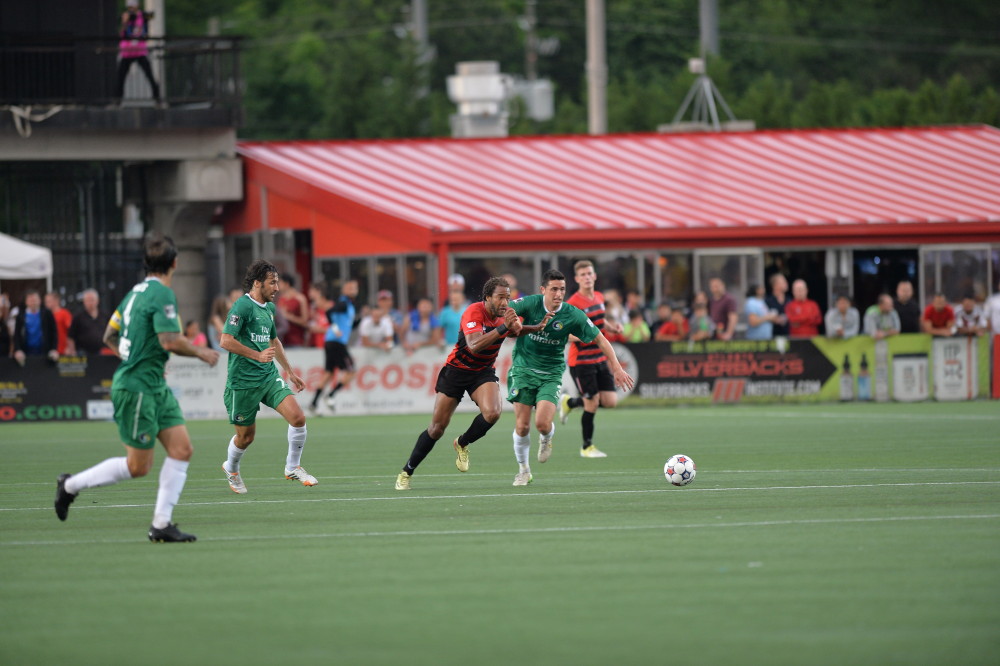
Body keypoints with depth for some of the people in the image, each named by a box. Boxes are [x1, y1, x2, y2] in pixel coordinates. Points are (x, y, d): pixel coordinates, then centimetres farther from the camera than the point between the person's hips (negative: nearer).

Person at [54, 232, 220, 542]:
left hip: (156, 388, 10)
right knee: (138, 466, -1)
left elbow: (110, 335, 19)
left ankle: (161, 524, 3)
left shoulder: (136, 292, 11)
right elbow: (171, 341, -26)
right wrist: (201, 353, -10)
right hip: (136, 388, -10)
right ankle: (71, 485, 15)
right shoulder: (161, 293, -17)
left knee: (182, 448, 2)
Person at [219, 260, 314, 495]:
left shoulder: (269, 308, 13)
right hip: (243, 381, -7)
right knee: (246, 436, 6)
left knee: (298, 417, -11)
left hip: (269, 376, 7)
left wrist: (290, 371, 32)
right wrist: (258, 356, -25)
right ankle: (231, 469, 37)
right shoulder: (242, 306, -14)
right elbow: (226, 341, -23)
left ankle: (293, 467, 8)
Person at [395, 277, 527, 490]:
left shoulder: (505, 314, -9)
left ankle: (462, 444, 4)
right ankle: (407, 471, 19)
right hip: (456, 369, -4)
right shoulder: (474, 312, -26)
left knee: (492, 412, -26)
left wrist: (515, 327, -17)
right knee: (437, 428, 1)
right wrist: (502, 328, -47)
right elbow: (474, 345, -39)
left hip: (483, 372, 4)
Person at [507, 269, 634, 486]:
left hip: (551, 374, 0)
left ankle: (546, 439, 21)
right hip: (523, 370, 0)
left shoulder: (572, 315, -10)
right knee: (522, 426, -5)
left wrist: (617, 367, -7)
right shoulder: (530, 303, -12)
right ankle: (523, 470, 19)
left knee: (542, 423, -18)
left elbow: (600, 338, -2)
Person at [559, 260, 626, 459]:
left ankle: (569, 402, 26)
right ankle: (586, 447, 16)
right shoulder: (573, 304, -15)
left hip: (600, 359, 7)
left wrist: (612, 327, 5)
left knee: (610, 401, 2)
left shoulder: (599, 297, 8)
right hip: (581, 361, -7)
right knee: (592, 405, -4)